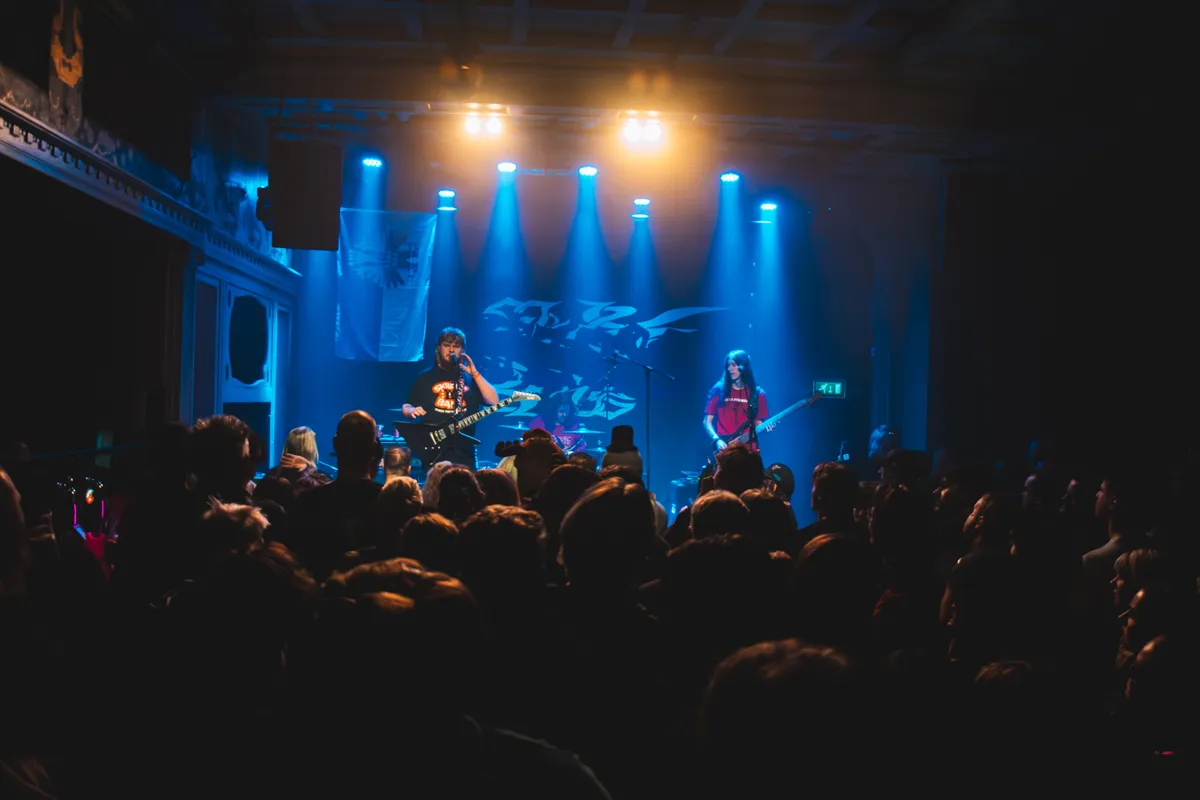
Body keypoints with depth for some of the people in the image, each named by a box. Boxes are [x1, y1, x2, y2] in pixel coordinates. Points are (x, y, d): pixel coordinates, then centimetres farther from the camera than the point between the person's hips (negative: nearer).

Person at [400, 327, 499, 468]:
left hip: (464, 452, 1)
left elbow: (494, 401, -3)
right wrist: (412, 411, -12)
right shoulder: (425, 377, 10)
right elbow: (406, 408, 12)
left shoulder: (470, 378, 10)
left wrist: (475, 373, -7)